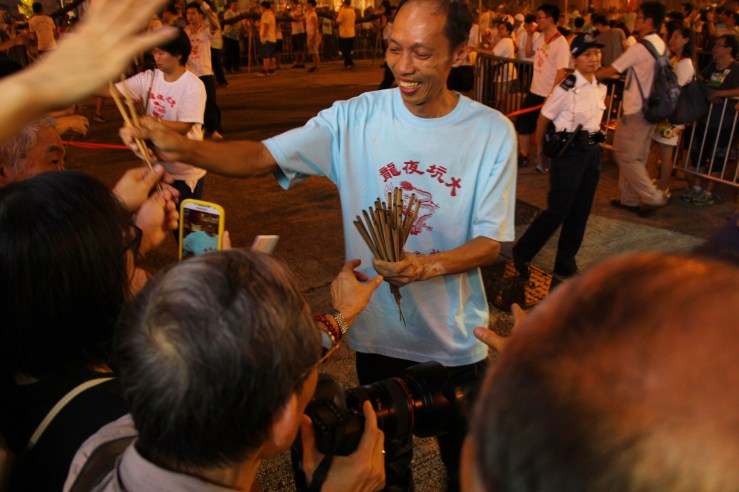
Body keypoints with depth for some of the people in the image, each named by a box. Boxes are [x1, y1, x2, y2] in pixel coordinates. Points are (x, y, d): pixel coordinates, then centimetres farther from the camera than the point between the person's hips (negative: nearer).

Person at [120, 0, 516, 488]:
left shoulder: (492, 131, -13)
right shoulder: (355, 118, -13)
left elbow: (490, 242, -11)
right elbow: (260, 157, -19)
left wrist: (427, 266, -29)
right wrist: (182, 147, -36)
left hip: (456, 338, 0)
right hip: (377, 329, 1)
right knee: (384, 452, 25)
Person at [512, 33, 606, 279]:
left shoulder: (601, 88, 6)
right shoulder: (566, 89, -16)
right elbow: (543, 119, -8)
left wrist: (594, 143, 15)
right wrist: (540, 150, 1)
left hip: (592, 152, 7)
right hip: (569, 153, -7)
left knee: (581, 211, 11)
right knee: (558, 210, -5)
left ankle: (566, 262, 25)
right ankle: (522, 252, 15)